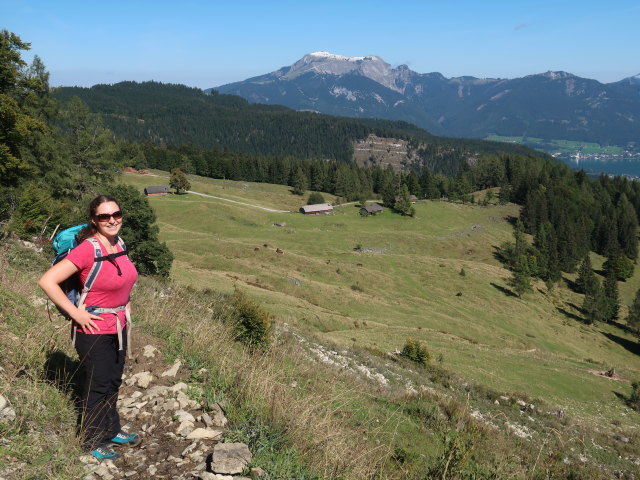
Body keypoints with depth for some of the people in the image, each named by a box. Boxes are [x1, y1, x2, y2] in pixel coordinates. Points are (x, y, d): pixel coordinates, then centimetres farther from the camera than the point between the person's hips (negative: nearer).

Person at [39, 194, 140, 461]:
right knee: (97, 388, 7)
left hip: (119, 327, 7)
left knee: (113, 383, 21)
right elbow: (47, 281, -26)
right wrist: (76, 313, -23)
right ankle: (94, 442, 27)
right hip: (94, 331, -7)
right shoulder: (87, 249, -23)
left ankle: (111, 430, 40)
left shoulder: (118, 244, 0)